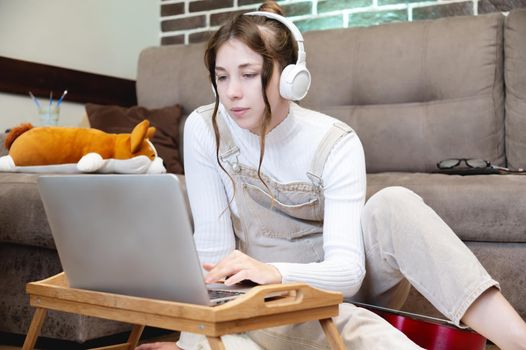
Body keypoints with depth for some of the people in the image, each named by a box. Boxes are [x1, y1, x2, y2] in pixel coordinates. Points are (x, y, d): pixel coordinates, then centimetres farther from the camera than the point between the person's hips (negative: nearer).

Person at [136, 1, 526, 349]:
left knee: (394, 203, -31)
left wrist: (274, 272, -47)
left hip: (343, 286, 0)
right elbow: (213, 248, -13)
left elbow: (347, 270, -29)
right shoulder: (204, 129, -13)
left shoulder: (334, 142, -18)